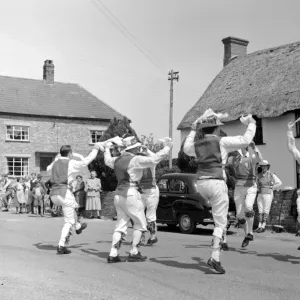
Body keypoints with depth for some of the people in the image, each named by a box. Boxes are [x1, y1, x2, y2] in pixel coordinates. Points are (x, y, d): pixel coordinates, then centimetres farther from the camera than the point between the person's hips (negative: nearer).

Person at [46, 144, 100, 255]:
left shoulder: (56, 162, 16)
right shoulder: (72, 163, -1)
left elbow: (48, 169, 37)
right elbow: (87, 161, 3)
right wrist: (95, 149, 16)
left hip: (53, 193, 7)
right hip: (64, 191, -7)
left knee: (71, 205, 36)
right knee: (69, 221, 3)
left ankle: (78, 226, 47)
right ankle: (61, 245, -8)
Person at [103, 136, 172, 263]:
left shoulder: (117, 160, 10)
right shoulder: (135, 160, -12)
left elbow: (107, 161, 33)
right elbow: (154, 159, -21)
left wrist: (107, 148, 52)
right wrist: (167, 148, -10)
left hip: (118, 194, 8)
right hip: (130, 194, -8)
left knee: (121, 225, 11)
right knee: (140, 224, 7)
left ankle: (113, 254, 4)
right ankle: (133, 253, 6)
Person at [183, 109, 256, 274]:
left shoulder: (197, 144, 10)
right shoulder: (222, 141, -6)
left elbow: (186, 149, 33)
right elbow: (245, 140, -8)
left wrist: (192, 131, 41)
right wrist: (251, 124, 9)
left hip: (201, 184, 6)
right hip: (216, 184, -6)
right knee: (220, 223, 1)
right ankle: (215, 257, -9)